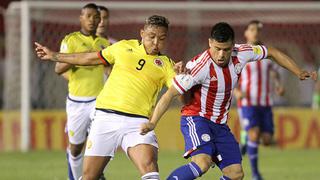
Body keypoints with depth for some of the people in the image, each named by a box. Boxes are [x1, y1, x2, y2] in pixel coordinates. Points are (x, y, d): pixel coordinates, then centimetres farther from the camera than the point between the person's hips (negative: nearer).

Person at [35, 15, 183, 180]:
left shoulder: (165, 64, 7)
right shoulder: (124, 47, 12)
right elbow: (90, 58, 24)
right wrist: (54, 55, 30)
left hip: (136, 123, -2)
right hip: (105, 117, 2)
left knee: (149, 167, -28)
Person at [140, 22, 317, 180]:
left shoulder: (241, 54, -10)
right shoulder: (200, 66, -26)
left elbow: (272, 52, 9)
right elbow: (170, 94, -22)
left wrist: (299, 73, 7)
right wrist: (152, 123, -30)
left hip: (220, 124, 7)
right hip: (196, 120, -7)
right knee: (202, 163, -31)